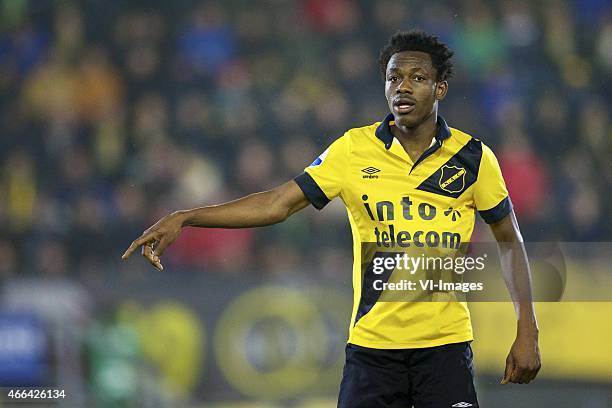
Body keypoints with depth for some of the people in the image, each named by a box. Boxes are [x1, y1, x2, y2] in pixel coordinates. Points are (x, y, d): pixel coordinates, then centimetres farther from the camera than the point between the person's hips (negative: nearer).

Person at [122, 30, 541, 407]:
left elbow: (510, 240, 9)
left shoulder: (474, 157, 0)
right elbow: (278, 203, -2)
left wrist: (527, 331, 2)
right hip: (371, 343, 0)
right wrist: (183, 218, -11)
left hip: (444, 346, 0)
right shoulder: (354, 149, 0)